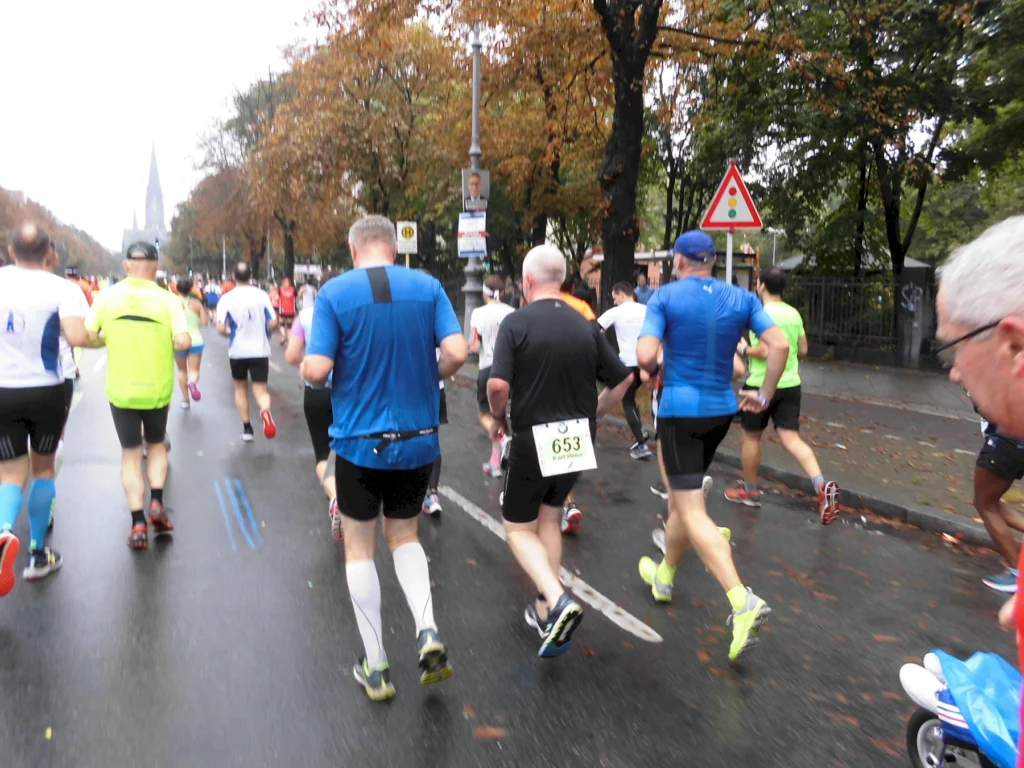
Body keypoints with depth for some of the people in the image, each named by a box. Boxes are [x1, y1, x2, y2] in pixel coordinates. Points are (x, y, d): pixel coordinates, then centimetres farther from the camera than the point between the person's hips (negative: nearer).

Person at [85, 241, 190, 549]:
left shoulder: (106, 297, -4)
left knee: (130, 454, 11)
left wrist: (110, 340, 12)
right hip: (157, 389, 0)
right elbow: (183, 342, -18)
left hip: (121, 390, 1)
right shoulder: (167, 299, -9)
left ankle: (138, 524, 6)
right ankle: (156, 503, 7)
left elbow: (87, 337, -7)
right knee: (156, 445, 22)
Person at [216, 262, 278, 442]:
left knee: (240, 388, 20)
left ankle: (247, 429, 22)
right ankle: (265, 411, -33)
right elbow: (273, 323, -7)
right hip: (260, 350, 0)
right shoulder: (262, 295, -5)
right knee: (260, 390, 2)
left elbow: (220, 328, -13)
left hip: (238, 351, 0)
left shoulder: (227, 298, -7)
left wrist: (230, 332, 9)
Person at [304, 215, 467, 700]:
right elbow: (456, 353, -11)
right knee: (405, 537, 22)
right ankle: (427, 632, 2)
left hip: (359, 441, -2)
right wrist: (426, 379, 9)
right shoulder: (428, 287, -2)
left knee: (359, 548, 14)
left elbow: (317, 370, -14)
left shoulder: (334, 293, -8)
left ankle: (375, 668, 19)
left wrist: (306, 369, 9)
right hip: (418, 440, 3)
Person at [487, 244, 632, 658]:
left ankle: (558, 602, -10)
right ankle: (545, 611, 27)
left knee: (518, 528, 11)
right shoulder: (587, 327, 2)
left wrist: (497, 418, -1)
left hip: (532, 440, -5)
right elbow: (623, 380, 4)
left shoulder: (516, 323, -12)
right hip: (577, 440, 5)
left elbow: (498, 384, -21)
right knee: (549, 519, 22)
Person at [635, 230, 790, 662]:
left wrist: (652, 370, 6)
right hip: (722, 409, 6)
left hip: (680, 408, -6)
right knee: (681, 491, 24)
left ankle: (743, 602, -19)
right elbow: (780, 345, -4)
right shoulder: (742, 299, 4)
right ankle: (665, 575, 39)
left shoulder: (665, 297, -7)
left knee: (691, 510, -5)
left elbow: (645, 356, -17)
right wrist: (764, 397, 6)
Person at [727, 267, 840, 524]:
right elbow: (803, 351, 14)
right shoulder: (794, 313, 8)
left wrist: (744, 350, -6)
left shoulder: (763, 313, -15)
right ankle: (822, 486, -17)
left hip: (761, 385, -6)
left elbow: (765, 350, -24)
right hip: (790, 384, 6)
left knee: (751, 436, 12)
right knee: (791, 439, 3)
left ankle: (750, 491, 25)